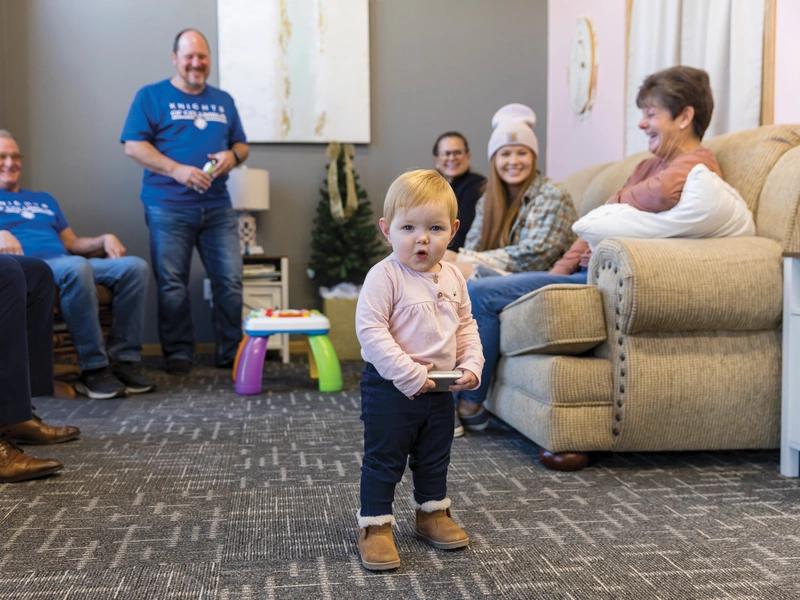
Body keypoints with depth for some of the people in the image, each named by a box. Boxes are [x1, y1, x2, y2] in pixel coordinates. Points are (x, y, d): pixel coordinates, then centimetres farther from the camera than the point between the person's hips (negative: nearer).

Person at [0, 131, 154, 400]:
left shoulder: (44, 200, 33)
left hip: (69, 265, 6)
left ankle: (125, 360, -24)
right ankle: (94, 368, -35)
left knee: (135, 266, -19)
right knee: (76, 267, -40)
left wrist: (104, 239, 7)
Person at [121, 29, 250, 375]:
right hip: (169, 208, -4)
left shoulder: (223, 101, 18)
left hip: (218, 207, 4)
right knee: (172, 285, 0)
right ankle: (178, 353, 11)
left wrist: (232, 156, -5)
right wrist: (177, 170, -17)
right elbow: (133, 146, -6)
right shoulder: (151, 96, 3)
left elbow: (241, 145, 20)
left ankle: (232, 352, 11)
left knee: (230, 281, 0)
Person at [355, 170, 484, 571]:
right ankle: (374, 526, 19)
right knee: (383, 459, 5)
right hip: (390, 388, -6)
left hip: (439, 388, 7)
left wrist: (471, 365, -4)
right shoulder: (384, 276, -18)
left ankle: (432, 513, 40)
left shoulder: (452, 278, 4)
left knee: (434, 458, 21)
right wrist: (408, 373, -26)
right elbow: (370, 330, -23)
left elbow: (466, 326, 13)